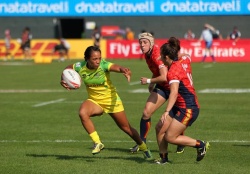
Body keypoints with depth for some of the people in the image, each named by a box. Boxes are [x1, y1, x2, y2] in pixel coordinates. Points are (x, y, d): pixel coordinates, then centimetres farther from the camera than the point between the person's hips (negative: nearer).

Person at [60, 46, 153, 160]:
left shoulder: (103, 65, -25)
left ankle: (144, 148, 34)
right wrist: (63, 81, -12)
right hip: (94, 101, 2)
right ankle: (97, 143, -18)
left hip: (111, 100, -2)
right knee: (82, 113, -31)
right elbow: (67, 69, 6)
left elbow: (117, 67, -44)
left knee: (126, 128, 8)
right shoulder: (80, 67, -15)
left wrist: (125, 71, -66)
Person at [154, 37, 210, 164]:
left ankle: (200, 145, 5)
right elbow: (186, 55, 30)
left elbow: (174, 92, -36)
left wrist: (167, 111, -44)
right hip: (179, 107, 10)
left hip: (188, 109, -10)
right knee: (160, 128, 5)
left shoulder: (173, 71, -23)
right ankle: (163, 158, 13)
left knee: (170, 137, -7)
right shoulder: (184, 60, 2)